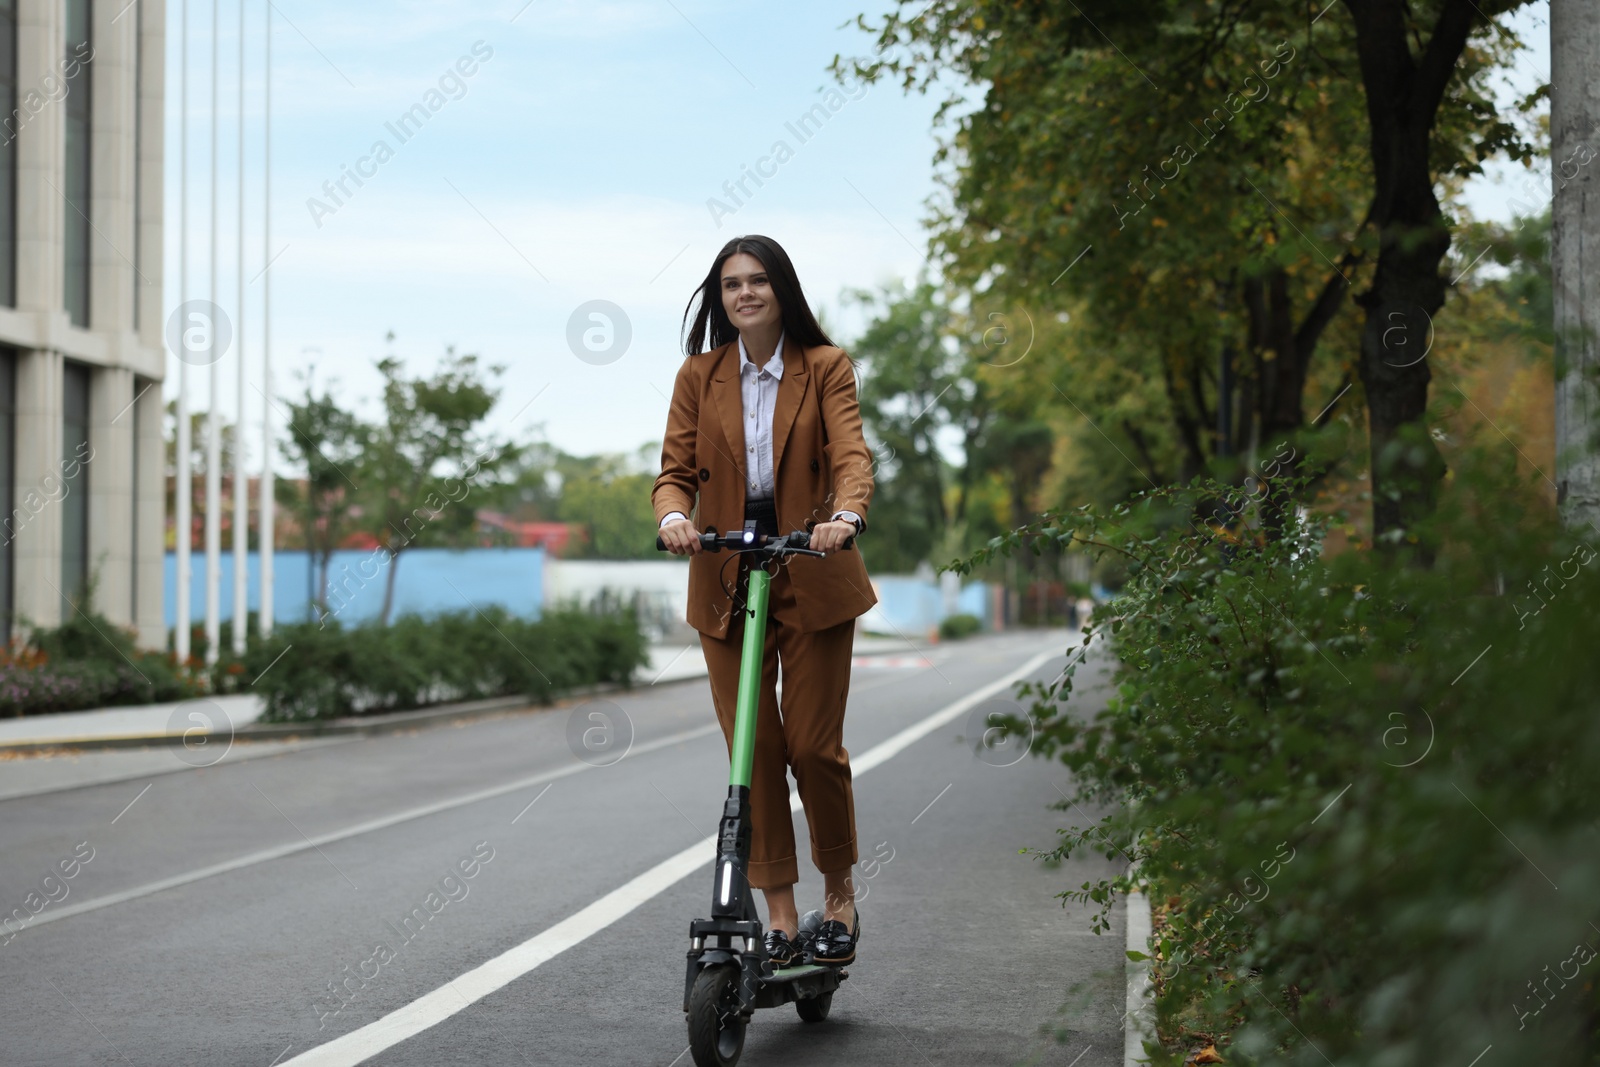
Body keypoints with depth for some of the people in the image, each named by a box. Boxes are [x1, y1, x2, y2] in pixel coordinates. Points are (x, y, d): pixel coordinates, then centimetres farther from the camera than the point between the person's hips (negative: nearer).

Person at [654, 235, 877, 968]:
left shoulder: (825, 367, 0)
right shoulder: (699, 375, 5)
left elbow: (850, 453, -13)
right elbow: (676, 469, 1)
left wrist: (845, 516, -35)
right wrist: (674, 516, -22)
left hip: (813, 578, -2)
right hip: (726, 583, 2)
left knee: (813, 745, -2)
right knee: (754, 749, 0)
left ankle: (839, 894, 19)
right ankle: (779, 913, 8)